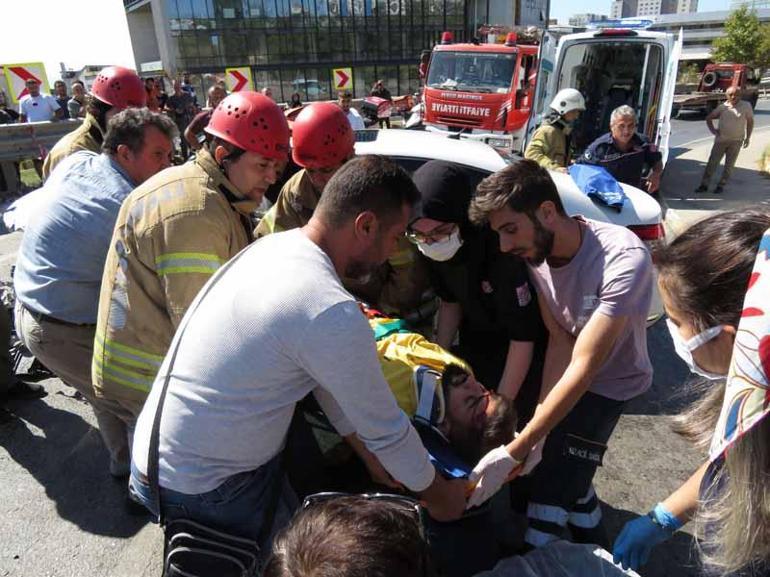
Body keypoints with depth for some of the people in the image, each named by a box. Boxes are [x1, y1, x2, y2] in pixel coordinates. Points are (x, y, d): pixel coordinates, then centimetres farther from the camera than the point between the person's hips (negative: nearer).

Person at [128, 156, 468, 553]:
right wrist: (437, 494, 3)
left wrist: (373, 458, 12)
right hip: (198, 490, -8)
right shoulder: (333, 312, -30)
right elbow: (386, 427, -17)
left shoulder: (276, 246, -2)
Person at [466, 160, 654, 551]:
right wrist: (538, 428, -22)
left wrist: (513, 452, -35)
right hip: (562, 372, 5)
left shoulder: (624, 259, -35)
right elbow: (559, 339, -13)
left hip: (608, 383, -5)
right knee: (564, 470, 14)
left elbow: (584, 367, -35)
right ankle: (594, 551, 40)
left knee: (552, 486, -6)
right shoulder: (535, 252, -17)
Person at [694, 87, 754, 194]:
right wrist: (712, 130, 0)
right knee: (712, 162, -2)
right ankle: (704, 184, 2)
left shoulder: (746, 106, -3)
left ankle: (721, 186, 13)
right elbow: (709, 118, 13)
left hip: (736, 141, -1)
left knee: (729, 165, 4)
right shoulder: (722, 107, 1)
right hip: (721, 139, 1)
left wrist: (748, 137, 0)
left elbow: (750, 122, 4)